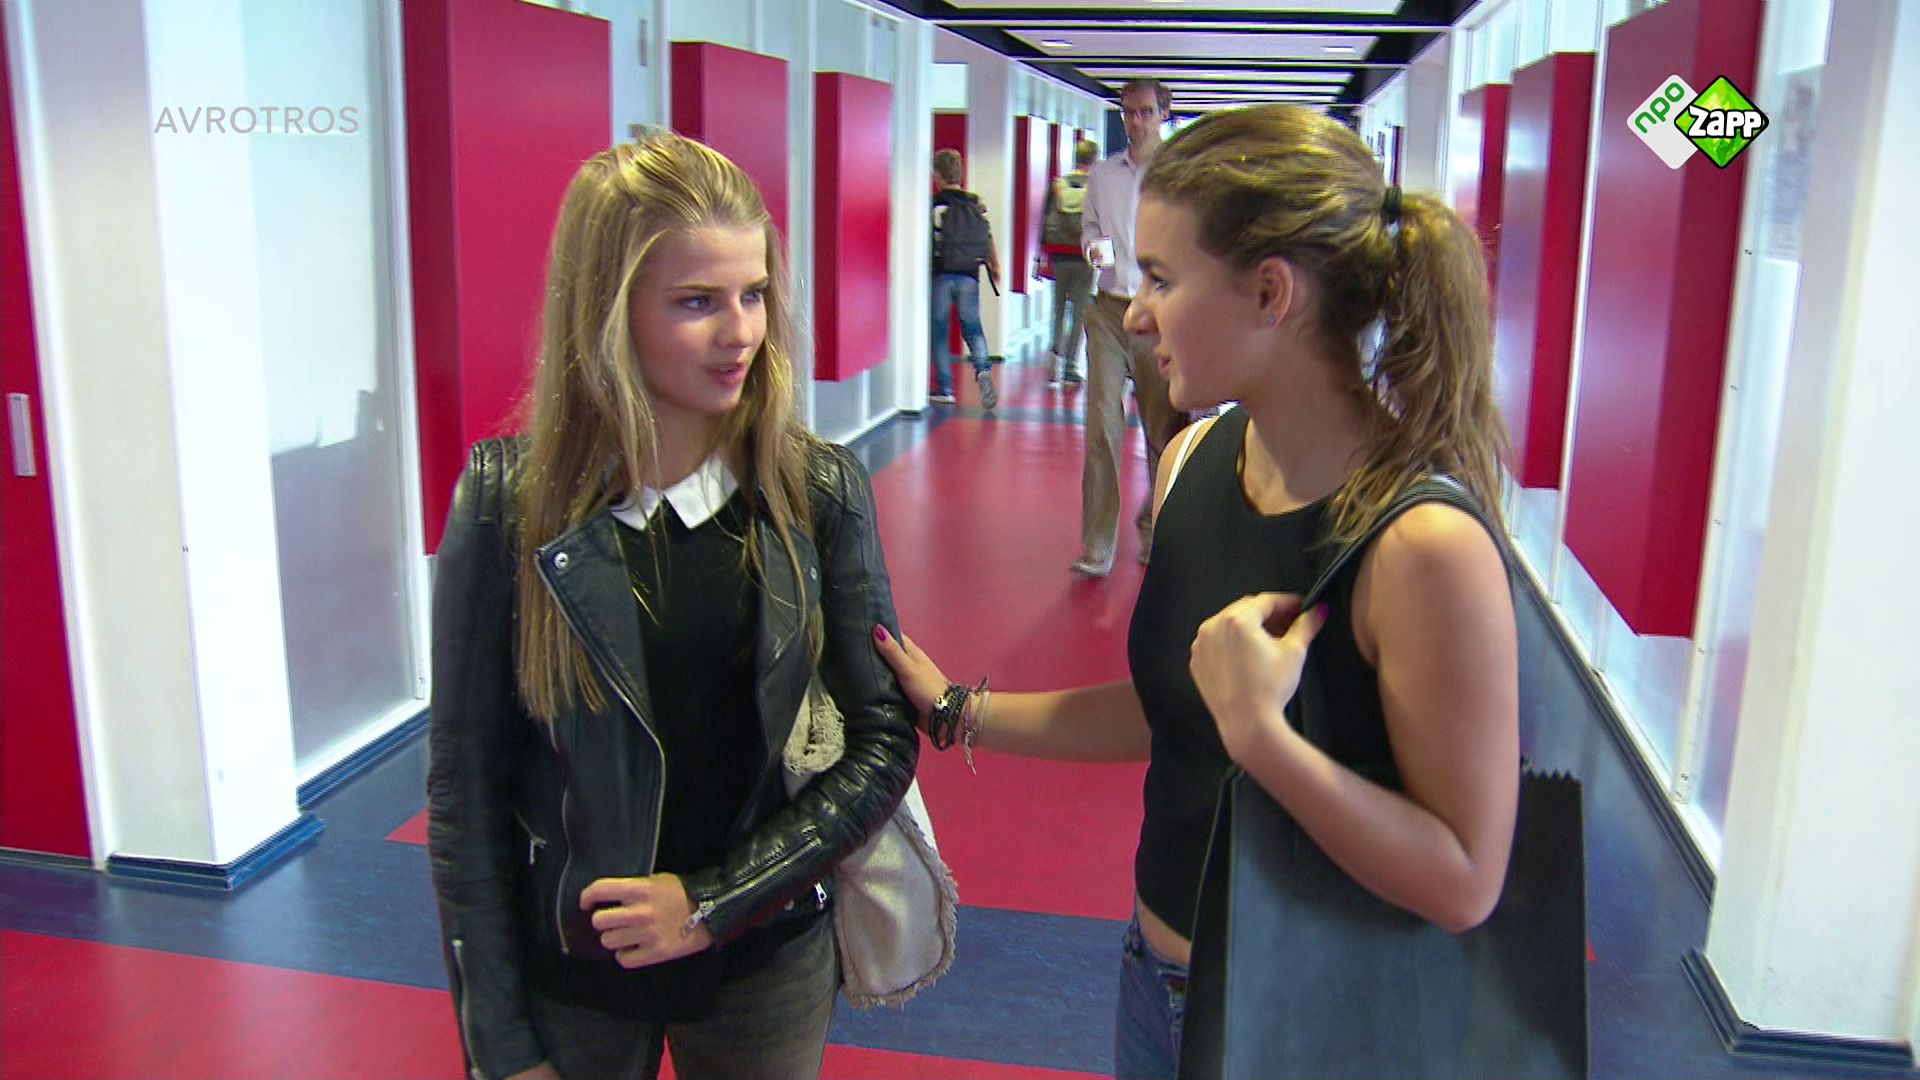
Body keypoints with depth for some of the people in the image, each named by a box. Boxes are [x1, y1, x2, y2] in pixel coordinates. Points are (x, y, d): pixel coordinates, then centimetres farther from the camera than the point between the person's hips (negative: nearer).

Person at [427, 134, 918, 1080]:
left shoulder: (818, 492, -9)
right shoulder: (509, 503, -12)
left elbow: (884, 743, -5)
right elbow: (465, 787, -7)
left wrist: (714, 901, -13)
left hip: (765, 966, 1)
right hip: (567, 970, 0)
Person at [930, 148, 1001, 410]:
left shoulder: (934, 204, -6)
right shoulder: (976, 203, 5)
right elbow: (988, 238, 9)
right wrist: (995, 266, 23)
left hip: (941, 275, -3)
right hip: (969, 276, 3)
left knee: (939, 330, 7)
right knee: (972, 327, 12)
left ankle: (945, 388, 6)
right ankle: (983, 368, -15)